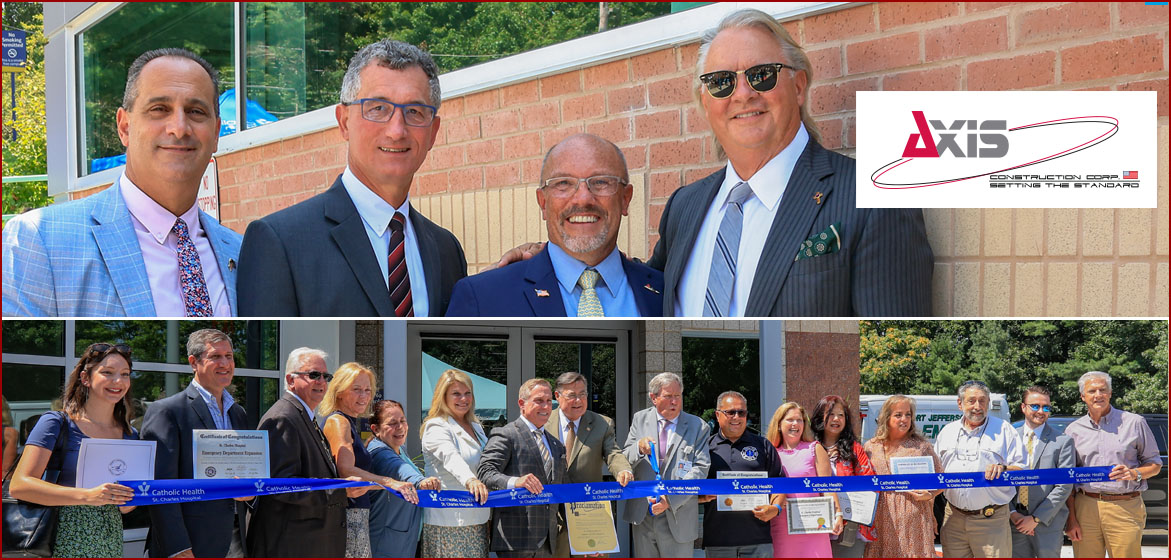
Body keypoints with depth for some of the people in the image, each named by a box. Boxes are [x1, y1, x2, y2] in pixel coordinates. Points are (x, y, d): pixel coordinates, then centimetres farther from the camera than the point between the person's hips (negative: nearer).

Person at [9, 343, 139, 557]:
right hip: (64, 545, -5)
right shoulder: (57, 424, -3)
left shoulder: (130, 435, 13)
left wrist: (138, 495, -2)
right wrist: (88, 496, -23)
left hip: (110, 546, 5)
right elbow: (19, 485, -14)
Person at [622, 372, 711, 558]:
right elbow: (624, 460, 7)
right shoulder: (640, 419, 9)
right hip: (642, 515, 3)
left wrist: (670, 499, -18)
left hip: (678, 518, -2)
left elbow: (701, 469, -8)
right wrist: (639, 448, -18)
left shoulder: (698, 427, 0)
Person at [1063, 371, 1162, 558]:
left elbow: (1155, 464, 11)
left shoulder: (1134, 422, 7)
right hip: (1085, 507, 2)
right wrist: (1071, 518, 3)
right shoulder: (1074, 430, 12)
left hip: (1126, 508, -2)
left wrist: (1134, 474, -11)